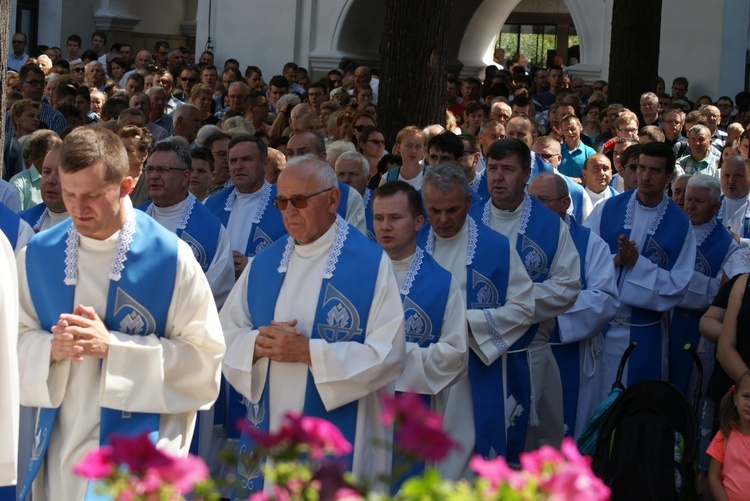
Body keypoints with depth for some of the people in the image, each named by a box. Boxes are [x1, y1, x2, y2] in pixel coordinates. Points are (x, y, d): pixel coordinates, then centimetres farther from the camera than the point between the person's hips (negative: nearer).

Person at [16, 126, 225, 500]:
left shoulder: (171, 258, -10)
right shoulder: (37, 256, 1)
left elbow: (203, 356, -11)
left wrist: (112, 347, -20)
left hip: (140, 453, -3)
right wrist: (51, 347, -17)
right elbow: (17, 340, 6)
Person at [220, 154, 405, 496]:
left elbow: (388, 354, -14)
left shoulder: (370, 263, -7)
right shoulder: (263, 263, 8)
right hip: (267, 436, 4)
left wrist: (309, 352, -19)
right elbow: (225, 335, 8)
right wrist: (259, 343, -14)